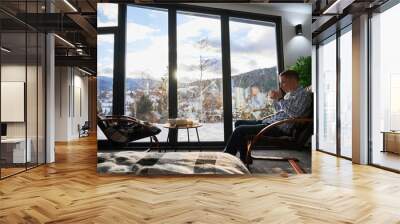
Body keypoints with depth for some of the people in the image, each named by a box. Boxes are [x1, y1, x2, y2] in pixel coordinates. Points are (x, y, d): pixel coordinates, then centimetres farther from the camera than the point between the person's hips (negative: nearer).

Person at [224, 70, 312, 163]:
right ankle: (244, 159, 9)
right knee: (239, 123, 11)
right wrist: (274, 99, 9)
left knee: (239, 130, -18)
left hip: (280, 128, -10)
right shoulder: (289, 93, 18)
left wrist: (280, 99, -18)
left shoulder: (303, 94, -9)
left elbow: (295, 114, -24)